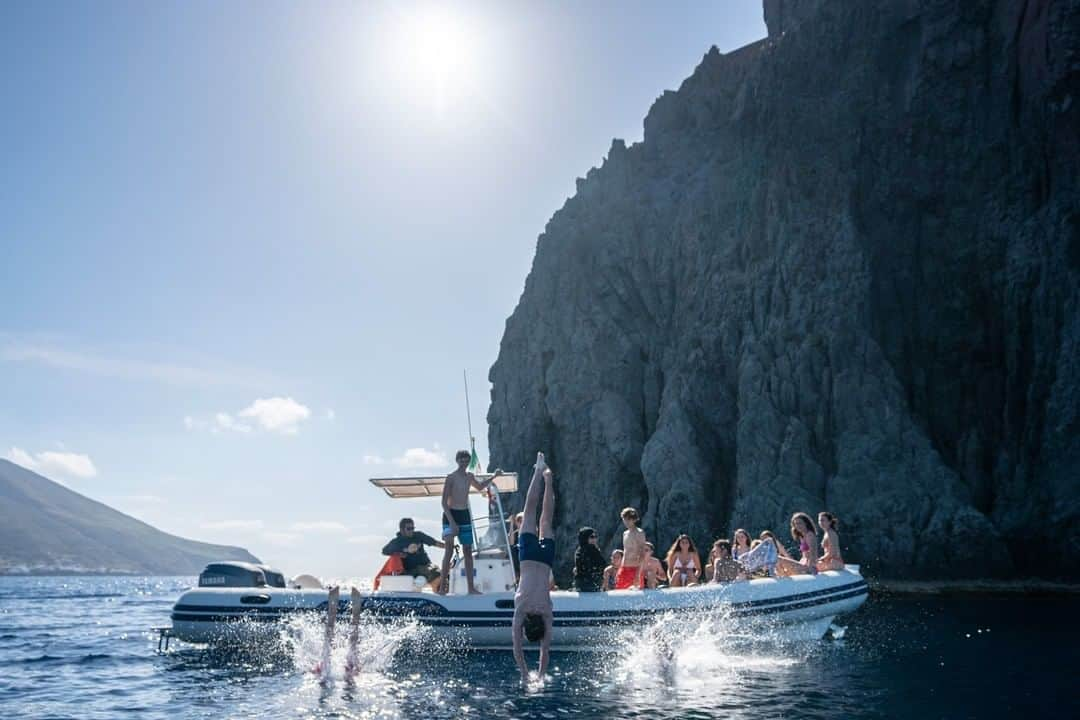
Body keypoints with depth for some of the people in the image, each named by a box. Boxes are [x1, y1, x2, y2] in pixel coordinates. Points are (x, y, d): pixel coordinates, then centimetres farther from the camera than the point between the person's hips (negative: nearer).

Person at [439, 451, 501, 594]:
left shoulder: (470, 476, 9)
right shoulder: (451, 477, -11)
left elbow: (480, 487, 31)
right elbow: (444, 502, -15)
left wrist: (494, 477, 21)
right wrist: (452, 522, -22)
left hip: (465, 515, 6)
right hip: (451, 514, -6)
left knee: (467, 550, 5)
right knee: (449, 550, -13)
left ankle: (471, 587, 8)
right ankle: (443, 586, -9)